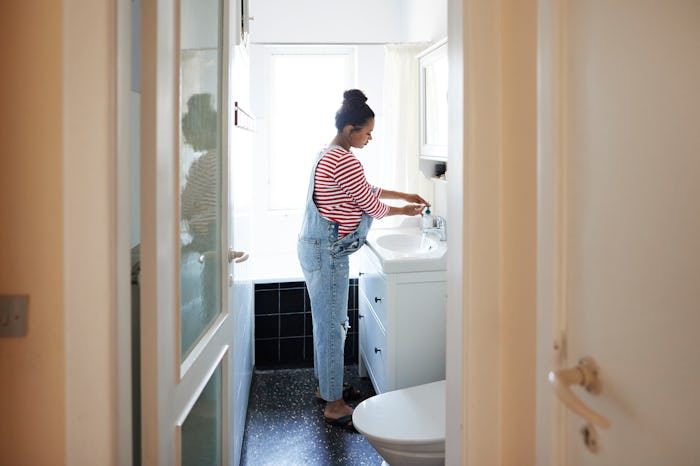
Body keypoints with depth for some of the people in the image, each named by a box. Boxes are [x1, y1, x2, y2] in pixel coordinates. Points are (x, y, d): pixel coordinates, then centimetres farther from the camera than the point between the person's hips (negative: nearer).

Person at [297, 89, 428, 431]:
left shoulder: (329, 155, 14)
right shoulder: (345, 162, -20)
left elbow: (366, 190, 23)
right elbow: (372, 206, -13)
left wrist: (403, 195, 21)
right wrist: (404, 210, 4)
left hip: (318, 247, 11)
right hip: (327, 252, -11)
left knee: (326, 322, 20)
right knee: (332, 325, -3)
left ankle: (325, 384, 34)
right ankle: (334, 405, 7)